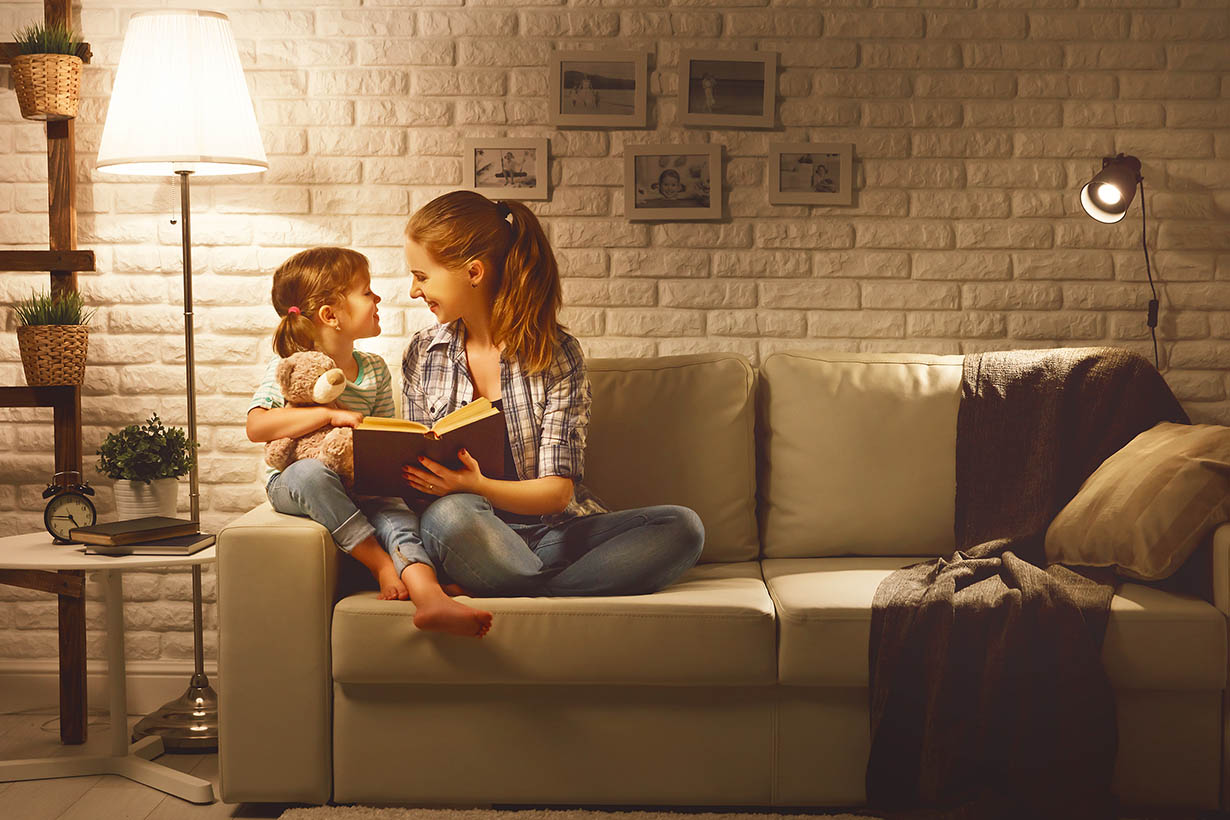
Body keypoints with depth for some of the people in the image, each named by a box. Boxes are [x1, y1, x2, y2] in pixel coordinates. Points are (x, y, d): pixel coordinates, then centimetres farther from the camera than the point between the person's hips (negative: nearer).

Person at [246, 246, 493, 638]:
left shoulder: (374, 370, 9)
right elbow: (256, 427, -22)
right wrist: (330, 414, -29)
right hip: (292, 483, -3)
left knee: (398, 515, -27)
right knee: (311, 473, -38)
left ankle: (429, 595, -51)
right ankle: (382, 565, -30)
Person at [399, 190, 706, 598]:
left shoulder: (557, 354, -3)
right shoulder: (423, 353, 8)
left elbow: (557, 490, -8)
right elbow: (416, 465, 11)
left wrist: (478, 487, -27)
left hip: (553, 531, 1)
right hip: (476, 540, 0)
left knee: (682, 526, -25)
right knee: (448, 515, -38)